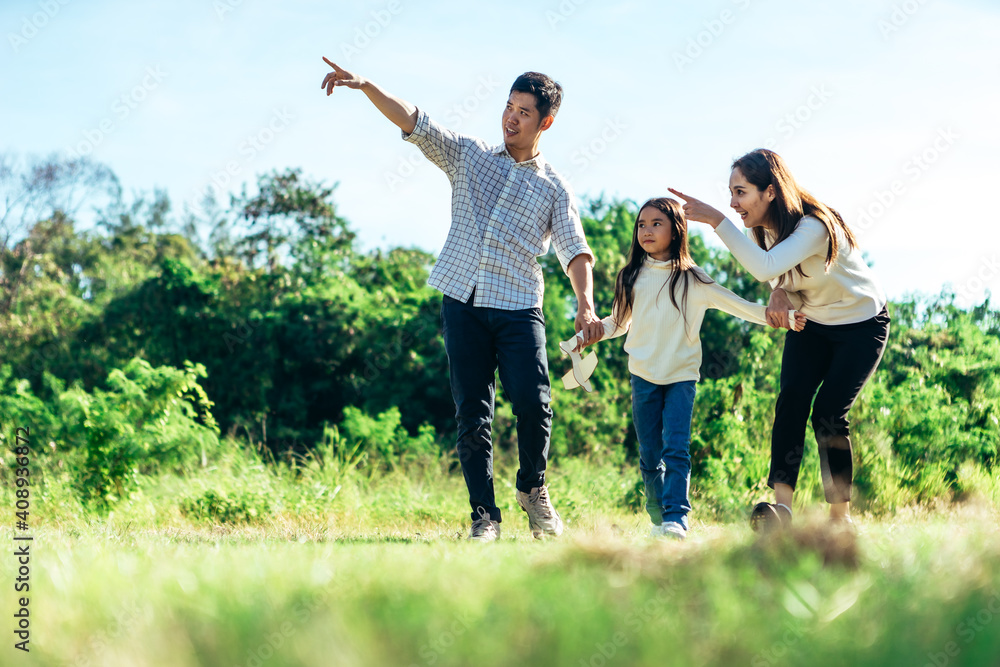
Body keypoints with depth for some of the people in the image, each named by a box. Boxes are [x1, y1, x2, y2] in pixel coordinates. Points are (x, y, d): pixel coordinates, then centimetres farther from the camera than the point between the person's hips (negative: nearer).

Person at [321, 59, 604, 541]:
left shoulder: (555, 189, 12)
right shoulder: (469, 156, 15)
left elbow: (575, 250, 1)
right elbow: (411, 121, 6)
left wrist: (585, 305, -16)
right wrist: (365, 86, -9)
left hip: (519, 309, -1)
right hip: (463, 303, 1)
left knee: (533, 402, -15)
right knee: (472, 414, -2)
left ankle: (532, 487, 10)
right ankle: (484, 515, 5)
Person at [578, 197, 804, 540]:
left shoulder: (691, 279, -1)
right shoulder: (632, 277, 8)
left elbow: (737, 304, -1)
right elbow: (621, 321, 19)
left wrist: (781, 317, -8)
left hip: (681, 376, -3)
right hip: (644, 376, 3)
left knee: (676, 449, -16)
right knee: (650, 455, 4)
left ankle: (676, 518, -22)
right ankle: (658, 518, 13)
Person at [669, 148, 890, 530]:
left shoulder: (815, 227, -34)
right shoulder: (764, 227, -9)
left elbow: (765, 267, -50)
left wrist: (715, 220, -50)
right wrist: (780, 293, -19)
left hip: (862, 324, -6)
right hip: (811, 322, 6)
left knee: (829, 414, -16)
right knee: (791, 400, -17)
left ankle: (841, 518, -2)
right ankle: (781, 505, -28)